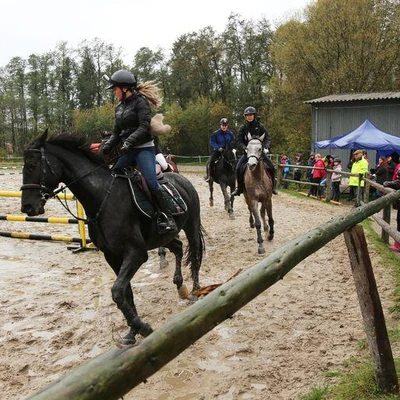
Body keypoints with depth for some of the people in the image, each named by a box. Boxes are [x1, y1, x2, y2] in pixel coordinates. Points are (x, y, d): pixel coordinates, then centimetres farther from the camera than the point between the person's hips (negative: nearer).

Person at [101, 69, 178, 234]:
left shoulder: (140, 102, -7)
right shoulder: (119, 107, 15)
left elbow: (144, 127, -18)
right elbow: (116, 133, 17)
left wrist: (129, 142, -27)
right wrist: (106, 147, 0)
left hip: (143, 148, -8)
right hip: (127, 150, 8)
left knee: (151, 182, -20)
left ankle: (167, 218, -17)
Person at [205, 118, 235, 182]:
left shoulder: (230, 134, 2)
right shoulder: (215, 133, -6)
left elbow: (233, 142, 11)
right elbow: (212, 141, -5)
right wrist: (218, 148, -18)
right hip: (217, 151, -2)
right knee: (210, 162, -19)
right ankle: (209, 176, -5)